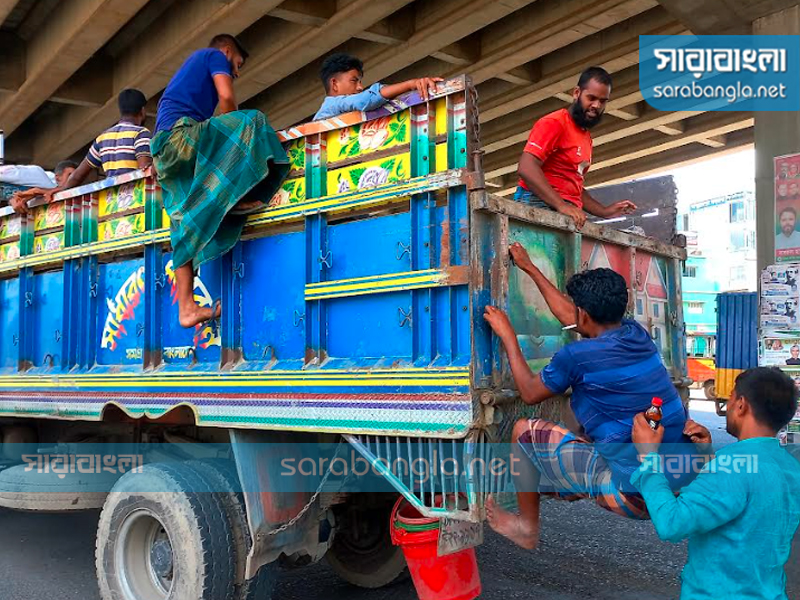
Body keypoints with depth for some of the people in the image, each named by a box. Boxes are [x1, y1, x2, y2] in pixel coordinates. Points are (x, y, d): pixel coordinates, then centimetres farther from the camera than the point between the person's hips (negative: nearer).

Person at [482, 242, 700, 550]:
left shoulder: (577, 356, -17)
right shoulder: (638, 335, 5)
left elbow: (530, 393, 3)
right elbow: (569, 317, 22)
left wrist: (508, 336, 11)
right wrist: (529, 267, 31)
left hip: (635, 495, -8)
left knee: (524, 430, 6)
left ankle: (527, 527, 21)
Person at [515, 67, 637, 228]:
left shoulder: (586, 138, 22)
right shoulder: (554, 123, -4)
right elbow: (526, 168, -17)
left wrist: (604, 212, 16)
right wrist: (561, 205, -26)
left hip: (568, 215, 8)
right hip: (542, 207, -8)